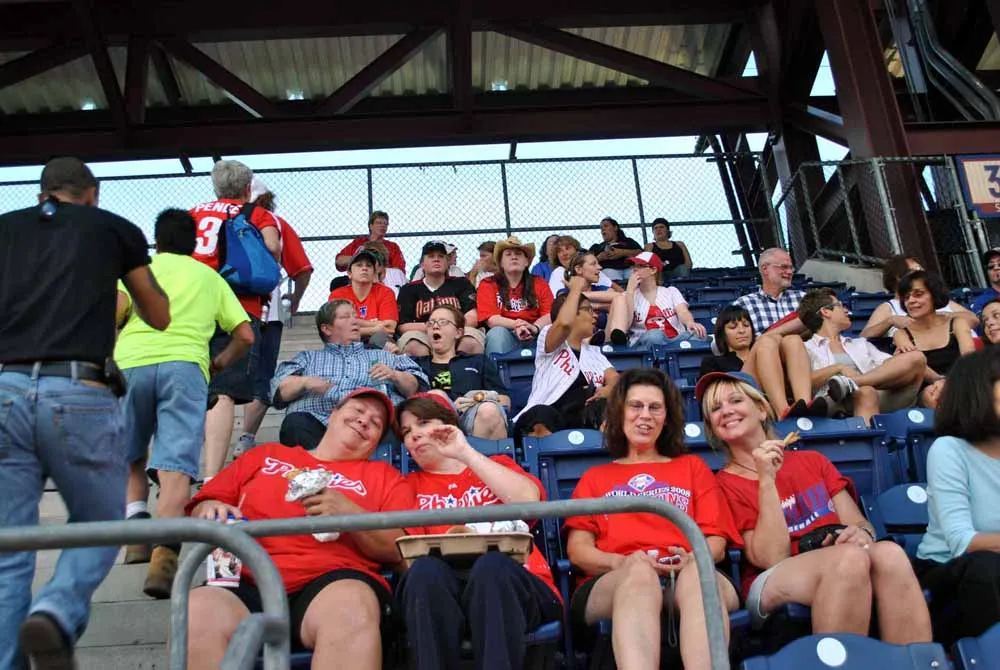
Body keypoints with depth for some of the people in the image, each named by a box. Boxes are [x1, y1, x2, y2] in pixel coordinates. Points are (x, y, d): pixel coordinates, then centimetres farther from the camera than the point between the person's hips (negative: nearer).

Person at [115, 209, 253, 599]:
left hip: (131, 361, 1)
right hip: (185, 364, 0)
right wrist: (219, 365, 35)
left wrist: (109, 356, 17)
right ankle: (164, 555, -28)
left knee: (129, 457, 21)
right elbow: (245, 335, 20)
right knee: (176, 465, -10)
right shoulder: (211, 277, 26)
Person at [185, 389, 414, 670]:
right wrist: (212, 512, 1)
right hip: (249, 583, 2)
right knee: (197, 613, -32)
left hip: (333, 583, -1)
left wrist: (349, 513, -7)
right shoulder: (265, 456, 28)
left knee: (351, 607, -38)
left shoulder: (386, 476, 22)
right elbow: (203, 506, 26)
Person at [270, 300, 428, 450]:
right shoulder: (308, 358, 32)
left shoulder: (383, 356, 33)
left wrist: (394, 375, 1)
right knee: (295, 423, -36)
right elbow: (279, 390, 16)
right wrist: (305, 382, -4)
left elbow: (415, 388, 21)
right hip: (319, 419, 0)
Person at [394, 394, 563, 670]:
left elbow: (528, 501, -2)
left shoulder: (497, 464, 22)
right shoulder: (411, 485, 22)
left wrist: (465, 453, -2)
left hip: (510, 580, 0)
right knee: (425, 569, -33)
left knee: (491, 565, -35)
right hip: (440, 588, 1)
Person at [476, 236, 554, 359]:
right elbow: (491, 319, -7)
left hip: (534, 336, 1)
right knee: (497, 332, -33)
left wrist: (534, 328, -24)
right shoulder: (488, 285, 6)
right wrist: (516, 325, -26)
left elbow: (550, 315, -2)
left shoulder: (539, 283, 12)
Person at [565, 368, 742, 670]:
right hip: (613, 582, -1)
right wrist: (623, 562, -9)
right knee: (639, 574, -39)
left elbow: (716, 543, 16)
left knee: (699, 575, -37)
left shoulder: (692, 467, 29)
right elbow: (577, 549, 13)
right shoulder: (595, 477, 28)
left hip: (686, 576, 1)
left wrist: (693, 559, -9)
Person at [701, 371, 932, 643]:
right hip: (773, 588, -4)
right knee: (850, 557, -34)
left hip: (844, 573, 4)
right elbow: (772, 558, -7)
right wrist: (766, 481, -12)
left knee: (889, 552, -29)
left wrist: (862, 533, -11)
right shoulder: (724, 485, 5)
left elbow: (858, 522, 13)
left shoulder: (812, 460, 21)